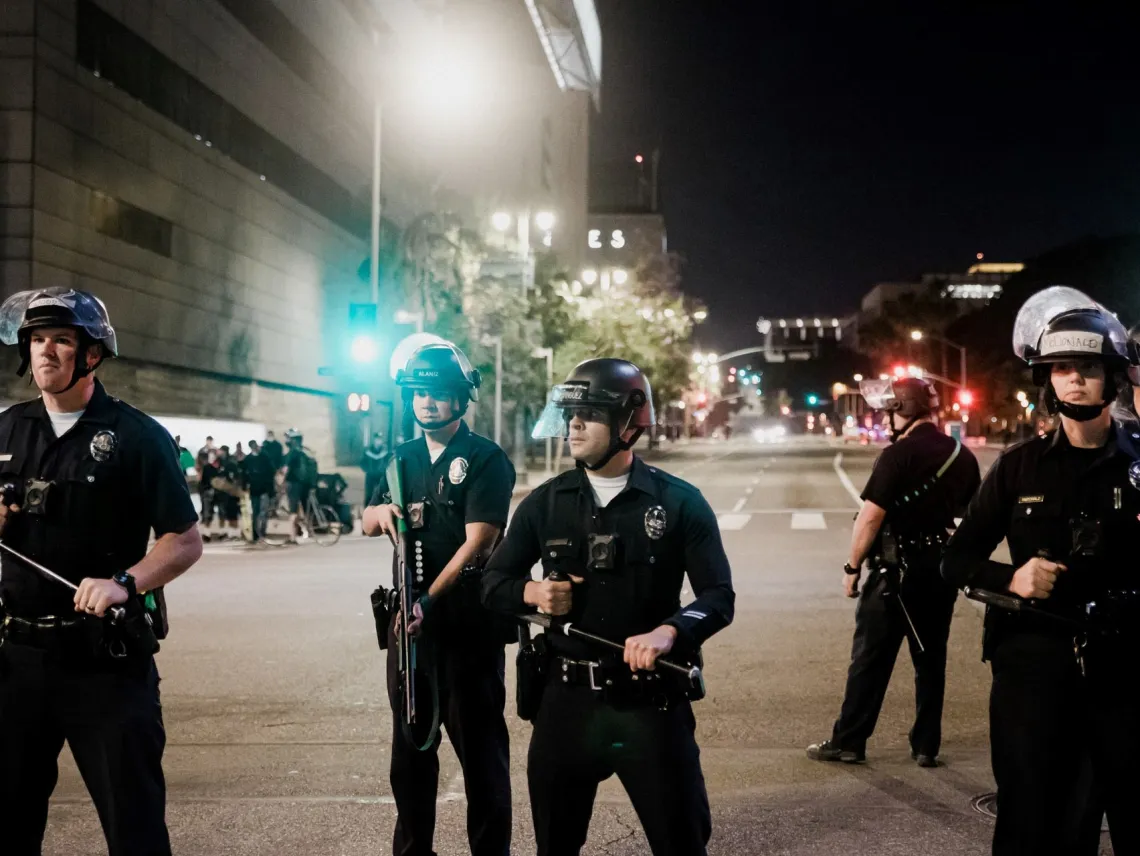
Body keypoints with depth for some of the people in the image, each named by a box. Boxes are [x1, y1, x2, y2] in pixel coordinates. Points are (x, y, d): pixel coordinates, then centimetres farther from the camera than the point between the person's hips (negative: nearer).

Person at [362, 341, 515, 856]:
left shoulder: (486, 461, -8)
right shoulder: (404, 459, 13)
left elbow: (477, 543, -17)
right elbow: (367, 523, 20)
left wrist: (431, 600, -28)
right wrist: (381, 510, -5)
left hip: (468, 619, -6)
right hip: (410, 614, 7)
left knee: (479, 745, 0)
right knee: (410, 743, 14)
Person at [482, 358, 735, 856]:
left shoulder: (679, 502, -4)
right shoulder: (545, 503, 4)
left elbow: (719, 596, -7)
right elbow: (493, 584, 10)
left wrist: (669, 631, -26)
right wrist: (531, 593, -12)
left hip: (650, 702, -3)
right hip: (567, 700, 3)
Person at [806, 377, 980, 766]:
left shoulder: (898, 454, -15)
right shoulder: (963, 456, 5)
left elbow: (871, 516, -19)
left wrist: (852, 566, -10)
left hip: (898, 568, -6)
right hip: (943, 567, 6)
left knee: (871, 657, 2)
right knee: (931, 658, 13)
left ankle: (848, 741, 8)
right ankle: (926, 745, 17)